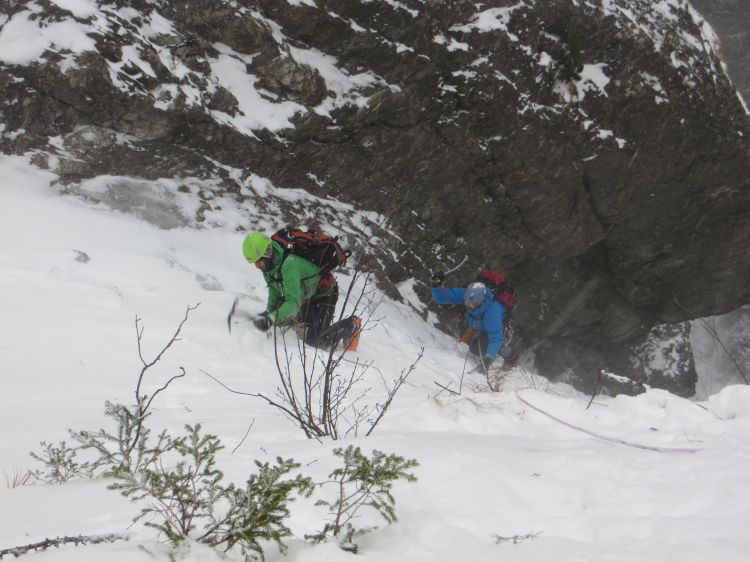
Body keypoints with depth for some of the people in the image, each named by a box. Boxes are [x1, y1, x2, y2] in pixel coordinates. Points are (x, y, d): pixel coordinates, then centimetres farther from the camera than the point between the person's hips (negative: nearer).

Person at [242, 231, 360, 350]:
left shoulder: (289, 264, -38)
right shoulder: (268, 266, -12)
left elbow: (294, 301, -41)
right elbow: (274, 292, 4)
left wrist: (271, 319, -48)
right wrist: (268, 313, -8)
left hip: (324, 294, -9)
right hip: (305, 297, 9)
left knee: (314, 340, -16)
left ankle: (350, 326, 1)